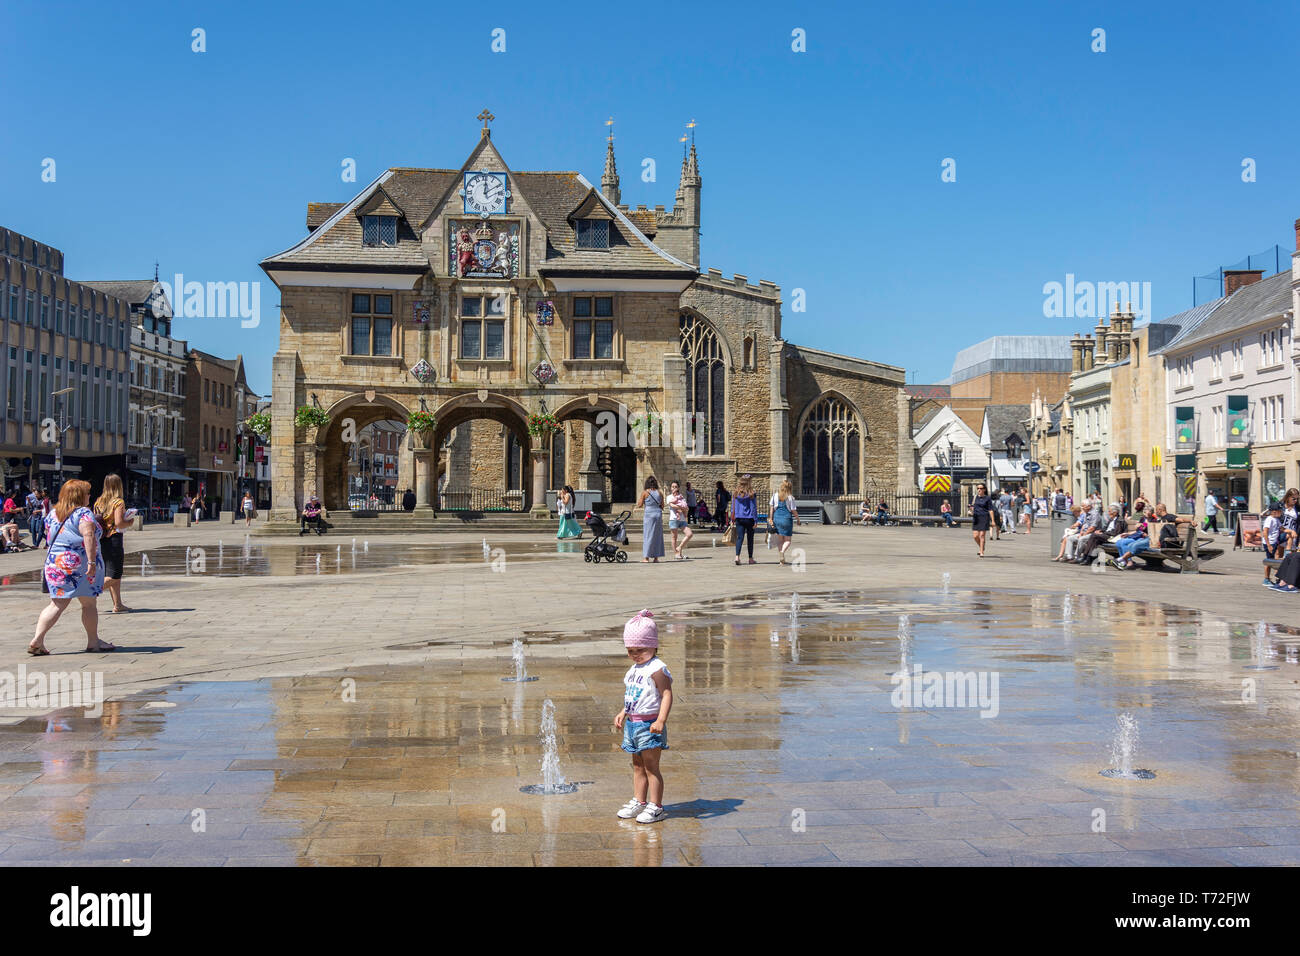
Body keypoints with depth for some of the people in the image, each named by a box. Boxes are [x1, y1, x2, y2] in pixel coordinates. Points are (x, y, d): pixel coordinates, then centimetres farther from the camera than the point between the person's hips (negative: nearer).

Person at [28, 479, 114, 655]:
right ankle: (93, 641, 15)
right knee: (89, 604, 6)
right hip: (80, 564, -6)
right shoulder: (84, 513, -10)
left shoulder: (53, 514, 13)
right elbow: (88, 536, -22)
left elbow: (49, 536, 22)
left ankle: (37, 640, -6)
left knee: (57, 604, 6)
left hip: (55, 562, 6)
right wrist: (92, 561, -26)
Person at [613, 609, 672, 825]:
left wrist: (661, 720, -31)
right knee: (638, 766, 17)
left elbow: (666, 695, -22)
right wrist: (623, 714, 24)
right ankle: (638, 802, 27)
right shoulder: (634, 669, 13)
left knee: (651, 767, -2)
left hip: (649, 725, -9)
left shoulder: (657, 669, -16)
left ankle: (655, 807, 5)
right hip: (632, 724, 9)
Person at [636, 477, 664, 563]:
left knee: (647, 536, 0)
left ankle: (646, 557, -3)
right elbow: (662, 506, 10)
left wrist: (638, 500, 20)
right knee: (657, 536, 9)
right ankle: (656, 557, 9)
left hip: (648, 514, -3)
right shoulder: (660, 493, 6)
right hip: (658, 514, 3)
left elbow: (640, 505, 1)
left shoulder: (645, 492, -4)